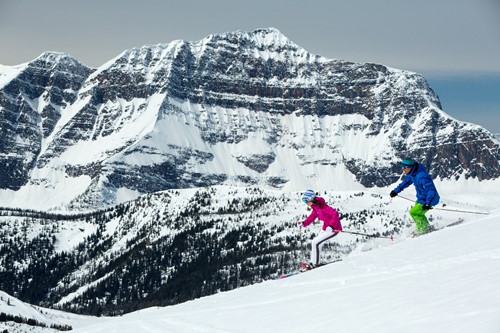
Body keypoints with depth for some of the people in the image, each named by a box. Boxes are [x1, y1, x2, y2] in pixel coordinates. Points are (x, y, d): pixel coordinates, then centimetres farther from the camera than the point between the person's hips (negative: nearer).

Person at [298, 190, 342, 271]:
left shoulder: (322, 206, -26)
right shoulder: (315, 207, 3)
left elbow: (335, 214, -33)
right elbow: (312, 217, 17)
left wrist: (331, 226, -42)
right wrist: (303, 223, 2)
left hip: (334, 229, -10)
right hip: (326, 227, 10)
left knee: (315, 243, -14)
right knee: (314, 243, 15)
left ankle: (314, 264, -4)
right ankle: (314, 263, 23)